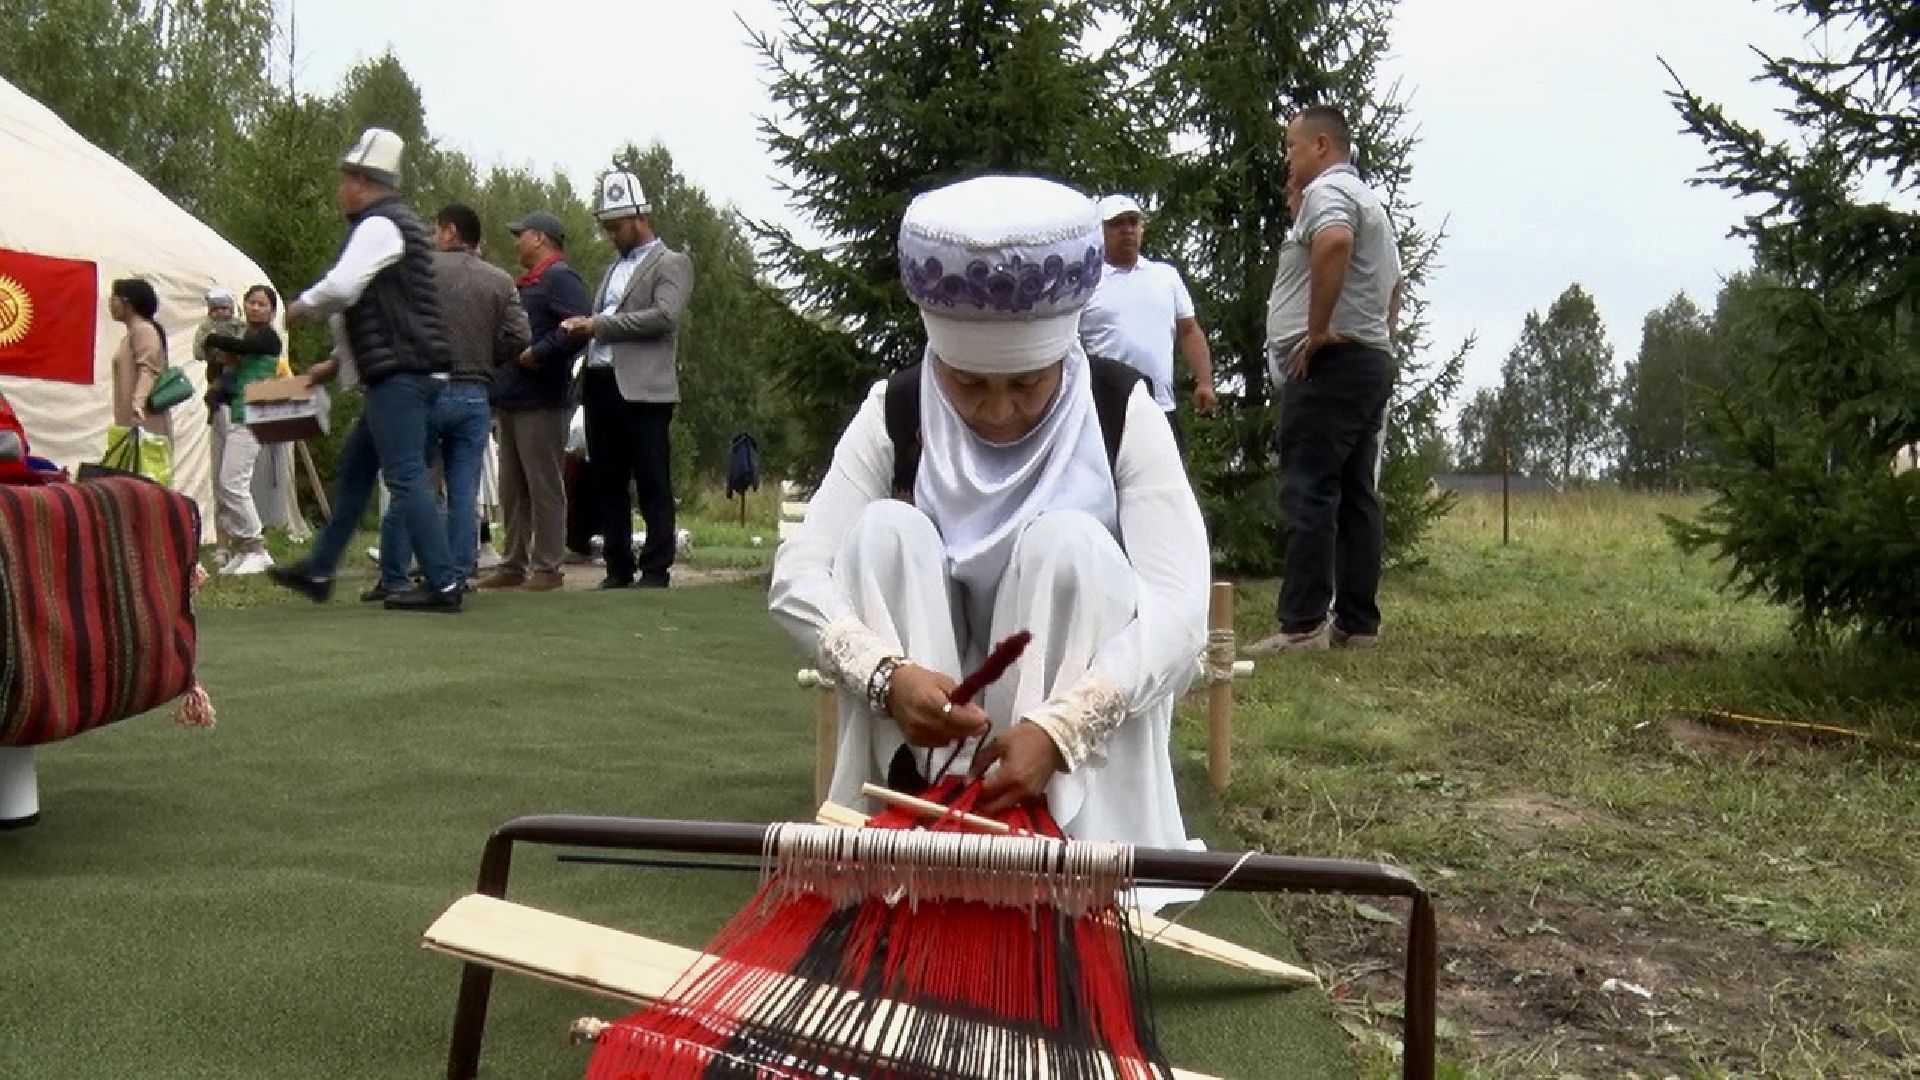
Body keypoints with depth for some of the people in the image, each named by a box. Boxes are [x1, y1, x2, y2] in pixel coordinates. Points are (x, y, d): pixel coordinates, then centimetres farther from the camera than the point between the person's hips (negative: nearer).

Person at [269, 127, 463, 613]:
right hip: (402, 372, 11)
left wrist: (300, 307, -2)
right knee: (353, 465, 18)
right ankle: (318, 571, 27)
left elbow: (340, 287, -22)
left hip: (399, 375, -11)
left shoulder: (379, 225, -11)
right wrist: (338, 360, 27)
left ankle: (442, 584, -12)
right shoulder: (401, 222, 22)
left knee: (404, 475, -11)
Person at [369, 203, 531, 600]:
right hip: (475, 394, 2)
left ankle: (393, 580, 10)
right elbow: (518, 339, 0)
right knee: (464, 493, 5)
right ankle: (456, 578, 4)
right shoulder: (501, 281, 5)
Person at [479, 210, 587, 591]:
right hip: (512, 400, 10)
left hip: (540, 402, -10)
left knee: (544, 487, -4)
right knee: (512, 489, 13)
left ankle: (547, 567, 0)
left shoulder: (560, 278, -10)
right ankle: (513, 564, 20)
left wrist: (536, 354, -19)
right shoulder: (529, 283, 21)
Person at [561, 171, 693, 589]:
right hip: (600, 386, 8)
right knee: (608, 485, 9)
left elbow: (663, 317, -14)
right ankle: (618, 569, 15)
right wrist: (582, 326, 4)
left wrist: (598, 324, -11)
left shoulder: (672, 264, 1)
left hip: (642, 389, -8)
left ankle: (655, 571, 0)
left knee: (653, 485, -4)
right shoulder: (615, 268, 24)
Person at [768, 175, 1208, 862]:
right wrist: (888, 675, -37)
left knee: (1070, 543, -28)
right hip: (924, 699, 2)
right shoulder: (895, 415, -9)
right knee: (884, 532, -23)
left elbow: (1179, 610, -24)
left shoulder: (1121, 413, -14)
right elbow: (797, 577, -17)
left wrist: (1057, 727, -39)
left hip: (1073, 696, -1)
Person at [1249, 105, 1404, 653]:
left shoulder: (1327, 190, -7)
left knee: (1309, 492, -12)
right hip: (1371, 361, 10)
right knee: (1356, 495, 8)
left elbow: (1334, 242, -30)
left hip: (1330, 363, -10)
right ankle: (1357, 623, 9)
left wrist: (1317, 331, -24)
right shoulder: (1369, 199, 27)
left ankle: (1302, 624, -15)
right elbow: (1394, 284, 35)